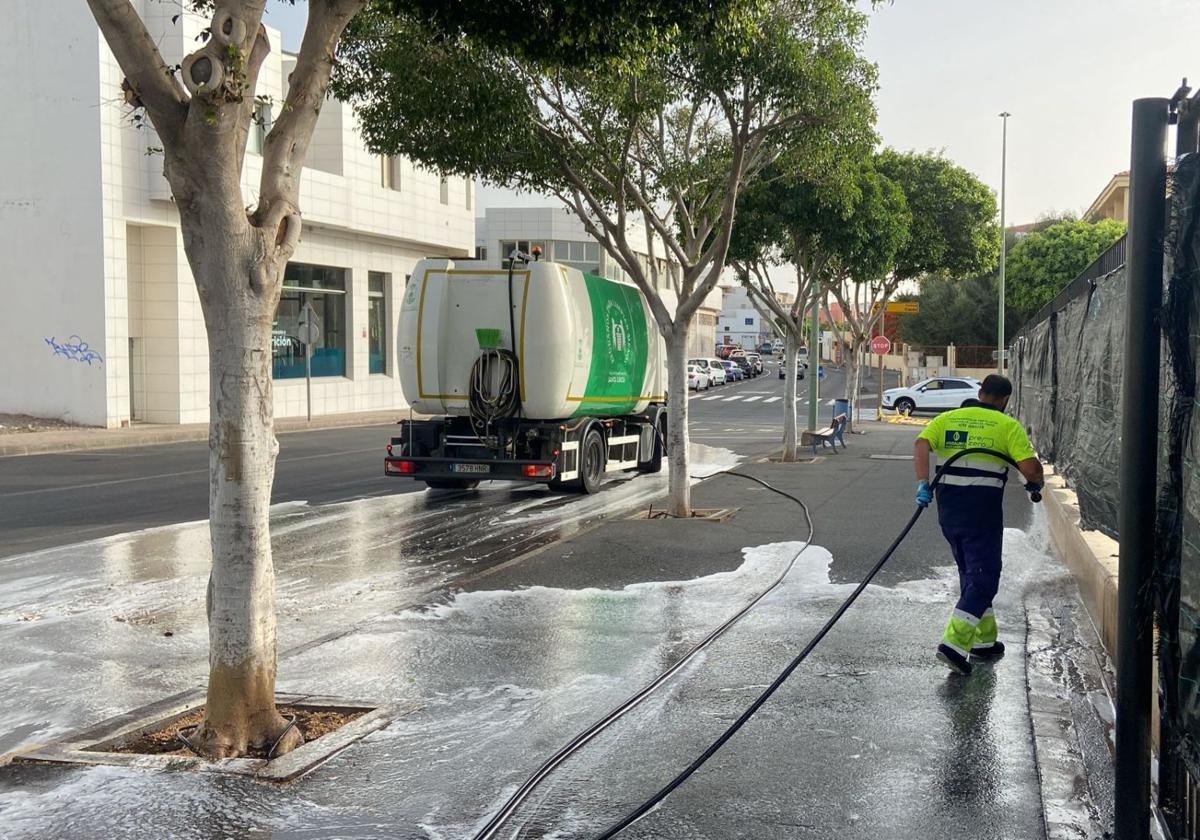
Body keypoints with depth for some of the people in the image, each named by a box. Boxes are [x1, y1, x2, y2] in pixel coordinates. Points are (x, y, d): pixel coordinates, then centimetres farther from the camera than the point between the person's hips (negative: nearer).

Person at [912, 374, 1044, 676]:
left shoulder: (946, 419, 11)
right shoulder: (1007, 426, 0)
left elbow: (921, 444, -7)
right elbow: (1031, 469, -9)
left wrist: (923, 484, -13)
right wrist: (1035, 484, 12)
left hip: (948, 509, 5)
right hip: (983, 511, -5)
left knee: (971, 574, 19)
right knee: (983, 578, 0)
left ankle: (984, 641, 27)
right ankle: (954, 643, -12)